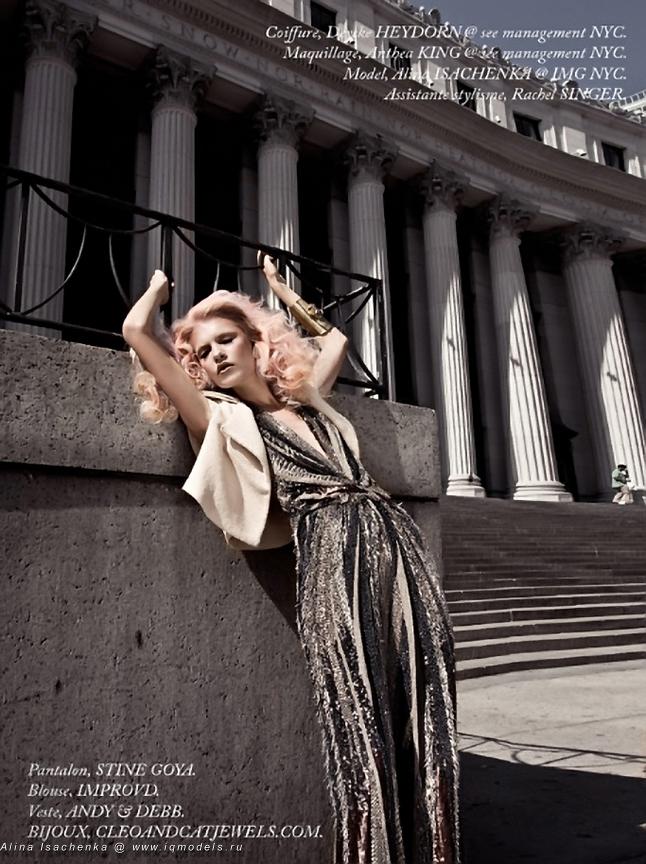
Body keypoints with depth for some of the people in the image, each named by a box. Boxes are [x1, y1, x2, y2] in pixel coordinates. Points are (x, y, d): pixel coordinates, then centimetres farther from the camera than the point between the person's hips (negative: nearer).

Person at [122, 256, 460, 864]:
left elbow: (333, 339, 42)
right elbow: (138, 331, 6)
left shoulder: (308, 404, 22)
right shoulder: (223, 422, 9)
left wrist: (278, 289, 44)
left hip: (400, 551, 5)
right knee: (366, 748, -4)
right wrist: (160, 287, 25)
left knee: (426, 742, 6)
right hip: (335, 569, -5)